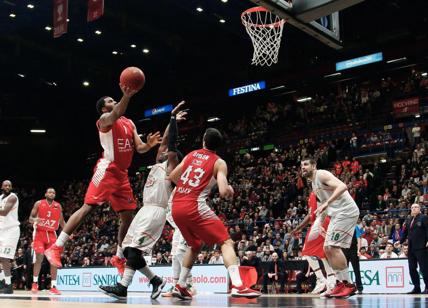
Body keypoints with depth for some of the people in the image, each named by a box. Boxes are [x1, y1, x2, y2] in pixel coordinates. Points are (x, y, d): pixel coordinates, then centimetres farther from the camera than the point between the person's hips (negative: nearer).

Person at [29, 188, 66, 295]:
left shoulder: (58, 206, 6)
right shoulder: (39, 203, -2)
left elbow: (61, 221, 15)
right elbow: (30, 218, -1)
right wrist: (34, 220, -25)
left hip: (52, 234, 3)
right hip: (39, 233, -3)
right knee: (39, 257, -14)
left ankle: (53, 287, -1)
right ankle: (35, 283, 2)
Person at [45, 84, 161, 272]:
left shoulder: (130, 123, 18)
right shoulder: (105, 119, -4)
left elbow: (139, 148, 13)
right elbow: (116, 115, -28)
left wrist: (149, 144, -11)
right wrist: (127, 96, -46)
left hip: (122, 173, 7)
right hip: (107, 169, -7)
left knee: (127, 216, 7)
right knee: (87, 207, -15)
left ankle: (119, 258, 21)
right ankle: (56, 248, -14)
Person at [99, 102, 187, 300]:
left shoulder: (171, 166, 1)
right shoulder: (158, 164, 23)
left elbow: (171, 143, -10)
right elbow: (164, 142, 29)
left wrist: (173, 118, -10)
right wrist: (172, 121, 34)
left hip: (156, 211, -9)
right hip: (145, 210, 9)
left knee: (134, 247, -20)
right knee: (129, 248, 4)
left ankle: (123, 287, -25)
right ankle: (156, 280, 11)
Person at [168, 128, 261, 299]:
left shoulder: (191, 155, 18)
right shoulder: (219, 163, 3)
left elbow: (172, 177, 24)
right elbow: (223, 192, -9)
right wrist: (229, 190, 14)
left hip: (176, 207, 6)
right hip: (194, 207, -6)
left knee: (195, 245, 27)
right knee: (226, 242, -2)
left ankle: (180, 286, 27)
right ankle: (237, 286, -20)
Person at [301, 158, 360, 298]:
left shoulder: (321, 175, -11)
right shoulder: (314, 184, 19)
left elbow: (342, 187, -26)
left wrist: (326, 203, -33)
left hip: (346, 211, -10)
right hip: (337, 214, 10)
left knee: (333, 247, -16)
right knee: (327, 248, 9)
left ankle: (348, 284, -11)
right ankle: (341, 283, 13)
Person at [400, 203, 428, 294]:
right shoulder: (408, 220, 16)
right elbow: (405, 232, 19)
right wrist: (400, 241, 10)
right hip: (411, 248, 7)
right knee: (412, 268, 7)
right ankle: (416, 288, 14)